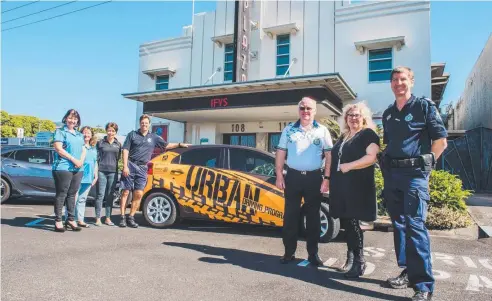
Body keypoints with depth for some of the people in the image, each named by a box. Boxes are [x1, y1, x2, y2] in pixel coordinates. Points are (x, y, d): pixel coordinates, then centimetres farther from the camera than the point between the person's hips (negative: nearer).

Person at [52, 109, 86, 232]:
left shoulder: (79, 134, 21)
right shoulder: (60, 132, 2)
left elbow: (83, 150, 16)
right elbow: (58, 149, -9)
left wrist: (81, 161, -4)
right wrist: (73, 159, -14)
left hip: (77, 169, 6)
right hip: (63, 168, -6)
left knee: (72, 194, 9)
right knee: (61, 194, -4)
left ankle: (70, 219, 15)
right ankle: (58, 221, 1)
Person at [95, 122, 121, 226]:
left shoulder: (118, 144, 12)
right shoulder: (100, 142, 6)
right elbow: (97, 157, 5)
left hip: (113, 172, 2)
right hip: (102, 171, -2)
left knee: (110, 196, 7)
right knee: (100, 195, -3)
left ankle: (108, 218, 14)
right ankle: (98, 218, 4)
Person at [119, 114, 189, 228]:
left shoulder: (154, 137, 15)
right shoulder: (132, 134, 7)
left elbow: (166, 145, 24)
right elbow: (125, 150, 1)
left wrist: (180, 144, 15)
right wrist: (125, 166, -8)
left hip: (142, 168, 2)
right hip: (130, 165, -2)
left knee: (138, 194, -2)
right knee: (125, 192, 0)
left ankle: (131, 217, 9)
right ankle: (122, 217, 7)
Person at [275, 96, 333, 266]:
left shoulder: (322, 131, 5)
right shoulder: (289, 130, 8)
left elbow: (329, 155, 2)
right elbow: (280, 153, 8)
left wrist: (326, 178, -6)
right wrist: (279, 175, 0)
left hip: (314, 177, 0)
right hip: (293, 176, 1)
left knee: (313, 216, 6)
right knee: (290, 215, 5)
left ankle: (313, 253, 17)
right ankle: (289, 252, 15)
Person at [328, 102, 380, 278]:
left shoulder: (368, 134, -2)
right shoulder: (343, 137, 21)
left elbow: (372, 157, -17)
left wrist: (348, 166, -19)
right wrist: (331, 181, 17)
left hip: (357, 188, -7)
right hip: (341, 187, 7)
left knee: (353, 223, -6)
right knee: (346, 223, 9)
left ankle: (359, 262, 6)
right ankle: (351, 259, 20)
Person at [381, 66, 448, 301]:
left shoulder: (424, 106, -1)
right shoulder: (388, 113, 15)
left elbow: (441, 141, -3)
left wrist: (423, 163, -5)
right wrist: (388, 166, 13)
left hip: (414, 173, -6)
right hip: (391, 174, 7)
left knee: (415, 225, -12)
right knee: (399, 224, 10)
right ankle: (408, 272, 23)